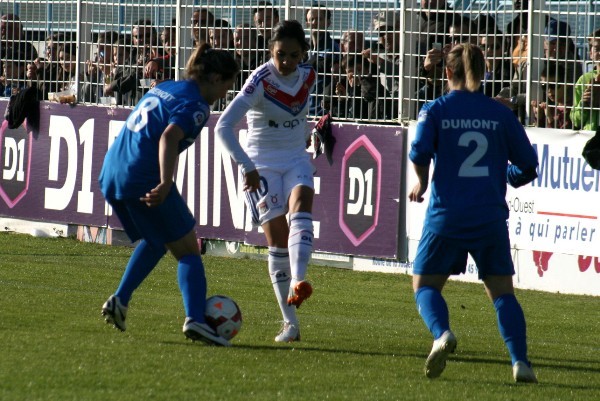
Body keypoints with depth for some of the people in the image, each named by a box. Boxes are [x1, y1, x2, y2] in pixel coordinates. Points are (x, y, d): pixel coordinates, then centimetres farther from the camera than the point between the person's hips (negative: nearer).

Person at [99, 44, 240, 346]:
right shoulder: (195, 105, -7)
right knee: (187, 250, -1)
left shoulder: (162, 89, 20)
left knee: (155, 241, 28)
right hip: (143, 181, -8)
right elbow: (169, 137, -23)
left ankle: (120, 300, 17)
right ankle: (195, 319, -18)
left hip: (110, 176, 8)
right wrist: (165, 184, -31)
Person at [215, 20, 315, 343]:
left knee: (301, 211, -26)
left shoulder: (308, 77, -2)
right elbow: (224, 126, -26)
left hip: (296, 159, 4)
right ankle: (290, 322, -3)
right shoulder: (261, 80, -19)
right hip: (262, 163, -4)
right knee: (277, 236, -7)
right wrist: (247, 167, -30)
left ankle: (297, 283, -45)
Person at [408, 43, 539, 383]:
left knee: (425, 285, 11)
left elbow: (420, 152, -14)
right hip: (491, 216, 2)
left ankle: (442, 333, -18)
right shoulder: (500, 113, 5)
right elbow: (527, 166, 6)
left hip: (446, 216, -2)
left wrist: (422, 183, 5)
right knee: (502, 291, 10)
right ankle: (520, 360, -7)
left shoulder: (436, 109, 0)